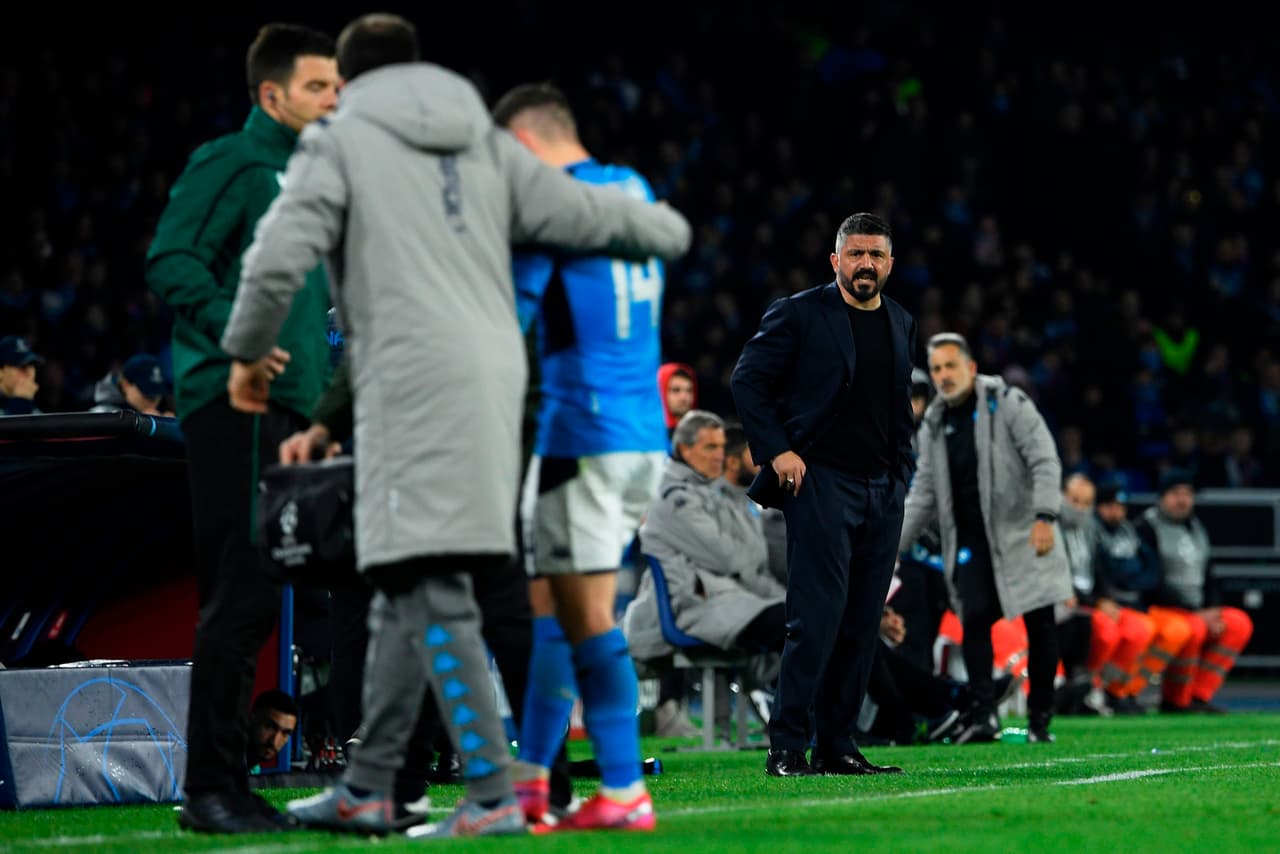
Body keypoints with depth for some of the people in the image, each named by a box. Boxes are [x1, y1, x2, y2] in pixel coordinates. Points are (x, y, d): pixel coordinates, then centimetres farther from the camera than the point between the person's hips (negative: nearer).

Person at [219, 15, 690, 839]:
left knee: (432, 591, -10)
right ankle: (368, 787, 16)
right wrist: (669, 228, 39)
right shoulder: (485, 144, 19)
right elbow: (584, 211, 19)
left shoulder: (341, 139, 4)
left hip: (416, 384, -7)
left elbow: (280, 255, -7)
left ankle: (492, 793, -18)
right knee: (407, 590, 13)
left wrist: (248, 352, 9)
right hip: (493, 376, 7)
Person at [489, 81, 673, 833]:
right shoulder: (635, 192, 15)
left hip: (584, 434, -8)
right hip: (645, 435, 8)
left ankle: (625, 795, -5)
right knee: (548, 601, 14)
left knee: (587, 619, -4)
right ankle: (531, 778, 17)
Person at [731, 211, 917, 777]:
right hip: (821, 481, -6)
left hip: (884, 491, 6)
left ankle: (836, 746, 10)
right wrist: (776, 450, -10)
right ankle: (786, 748, -9)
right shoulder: (800, 314, -3)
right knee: (817, 618, -12)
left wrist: (902, 473, 14)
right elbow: (747, 380, -3)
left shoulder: (901, 324, 16)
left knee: (861, 625, 5)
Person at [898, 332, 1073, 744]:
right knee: (974, 620, -11)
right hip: (972, 543, 4)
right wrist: (894, 546, 8)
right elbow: (924, 493, 15)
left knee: (1040, 625, -3)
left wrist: (1045, 516, -22)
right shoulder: (934, 423, 11)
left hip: (1022, 536, -4)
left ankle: (1040, 719, 7)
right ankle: (984, 716, -13)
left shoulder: (1008, 403, -4)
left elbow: (1045, 461, -10)